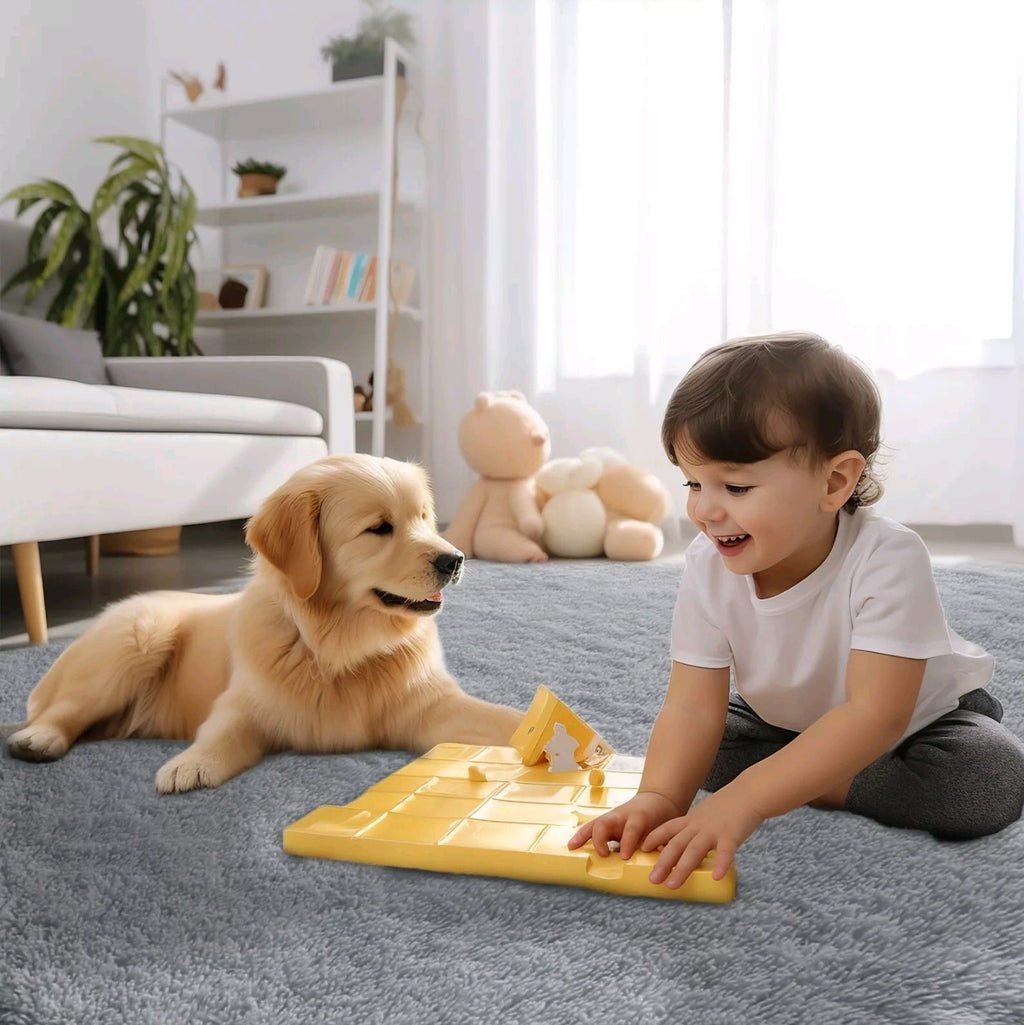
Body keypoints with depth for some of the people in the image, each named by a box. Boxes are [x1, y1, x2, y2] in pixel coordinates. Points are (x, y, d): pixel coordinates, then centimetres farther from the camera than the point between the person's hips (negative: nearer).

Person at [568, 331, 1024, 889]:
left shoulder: (887, 561, -37)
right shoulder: (708, 565, -24)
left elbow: (875, 715, -43)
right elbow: (693, 705, -27)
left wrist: (745, 799, -53)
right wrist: (658, 797, -47)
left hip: (919, 719, -2)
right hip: (787, 723, 3)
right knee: (696, 750, -17)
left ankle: (821, 789, -15)